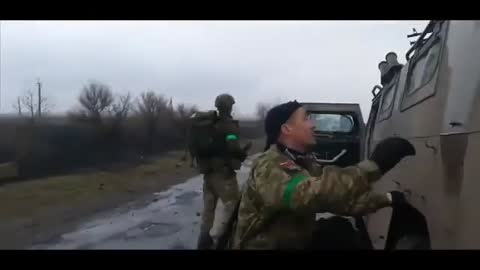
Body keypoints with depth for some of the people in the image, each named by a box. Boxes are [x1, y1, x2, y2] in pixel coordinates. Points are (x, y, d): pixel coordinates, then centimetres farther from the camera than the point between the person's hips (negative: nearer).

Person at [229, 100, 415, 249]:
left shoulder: (307, 164, 4)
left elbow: (342, 196, 7)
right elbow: (310, 194, -38)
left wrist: (386, 199, -1)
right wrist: (373, 165, -39)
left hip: (296, 243, 7)